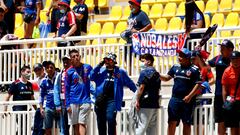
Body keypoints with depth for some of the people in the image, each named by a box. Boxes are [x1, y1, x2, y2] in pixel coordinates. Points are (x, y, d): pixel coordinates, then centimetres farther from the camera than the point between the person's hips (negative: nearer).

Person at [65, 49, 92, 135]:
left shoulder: (87, 67, 4)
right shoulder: (69, 71, 2)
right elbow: (67, 89, 4)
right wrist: (68, 105, -2)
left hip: (85, 101, -1)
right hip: (73, 102, 1)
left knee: (82, 123, -10)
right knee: (75, 125, 4)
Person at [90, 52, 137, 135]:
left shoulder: (120, 72, 10)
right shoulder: (101, 71, 17)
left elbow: (130, 84, 14)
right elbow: (92, 77, 2)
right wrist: (99, 66, -1)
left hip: (112, 99, -3)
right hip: (101, 99, 3)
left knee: (110, 118, -19)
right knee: (100, 121, 6)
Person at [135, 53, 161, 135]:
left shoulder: (144, 72, -7)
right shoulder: (156, 73, 16)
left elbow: (141, 87, -14)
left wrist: (137, 100, -11)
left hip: (145, 104, -7)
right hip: (155, 104, 7)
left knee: (142, 126, -10)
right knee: (153, 126, 8)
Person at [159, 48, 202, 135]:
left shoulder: (194, 69, -4)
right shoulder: (175, 67, 12)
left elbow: (198, 84, -8)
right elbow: (167, 78, 16)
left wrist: (189, 96, -16)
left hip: (187, 101, -4)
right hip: (175, 99, 4)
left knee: (187, 123, 6)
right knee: (172, 121, 0)